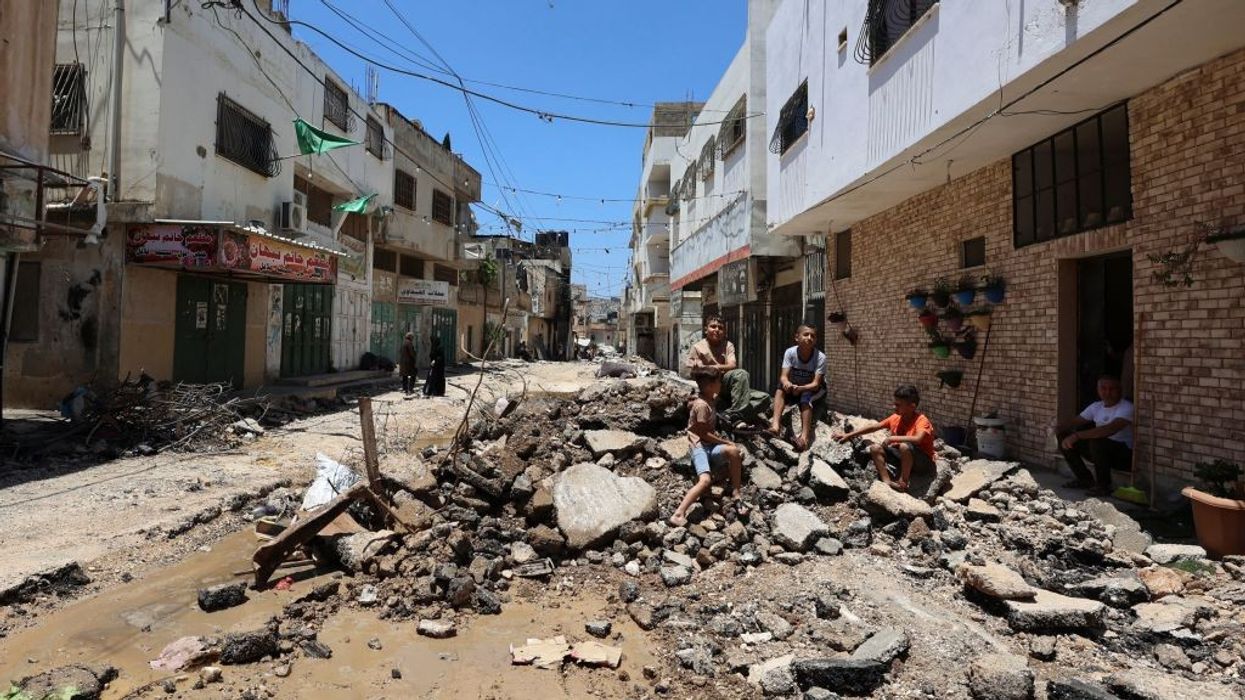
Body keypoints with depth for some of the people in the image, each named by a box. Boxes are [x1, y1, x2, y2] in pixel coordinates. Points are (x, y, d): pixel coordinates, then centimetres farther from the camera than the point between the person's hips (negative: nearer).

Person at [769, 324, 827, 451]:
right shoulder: (790, 352, -18)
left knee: (805, 397, -35)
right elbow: (783, 376, -25)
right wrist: (786, 383, -50)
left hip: (815, 390, -3)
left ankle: (805, 435, -40)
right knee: (781, 387, -27)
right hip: (794, 387, 3)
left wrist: (801, 388, -49)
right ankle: (776, 424, -42)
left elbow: (815, 384, -29)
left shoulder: (820, 357, -23)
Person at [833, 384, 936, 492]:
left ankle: (903, 482, -18)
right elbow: (873, 427, 3)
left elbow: (917, 439, -42)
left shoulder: (922, 421, -21)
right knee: (875, 448, -9)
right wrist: (849, 435, 1)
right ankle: (887, 482, -23)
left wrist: (892, 438, -35)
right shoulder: (896, 418, -1)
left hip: (923, 461, -7)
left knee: (905, 446, -37)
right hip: (903, 457, 7)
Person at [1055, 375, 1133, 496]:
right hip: (1102, 452, 8)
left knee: (1097, 441, -37)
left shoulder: (1127, 408, -19)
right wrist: (1058, 426, -19)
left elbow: (1110, 429, -37)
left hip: (1125, 454, -8)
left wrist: (1077, 435, -43)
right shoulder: (1096, 406, 5)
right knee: (1064, 436, -3)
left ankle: (1103, 486, -16)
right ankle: (1085, 480, 8)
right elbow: (1075, 421, 6)